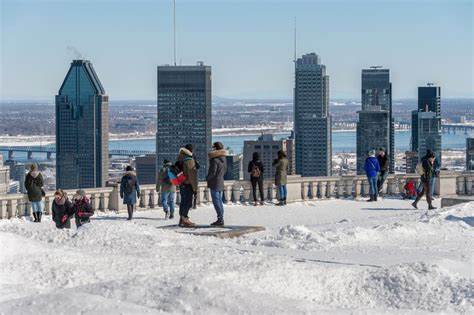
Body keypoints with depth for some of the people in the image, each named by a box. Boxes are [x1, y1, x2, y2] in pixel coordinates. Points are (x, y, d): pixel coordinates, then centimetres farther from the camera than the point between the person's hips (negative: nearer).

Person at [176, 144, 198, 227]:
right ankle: (184, 219, -7)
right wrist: (195, 188, -13)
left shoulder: (180, 159, 10)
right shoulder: (190, 160, -17)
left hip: (181, 184, 9)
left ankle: (182, 220, 21)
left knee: (183, 202, 15)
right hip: (188, 185, -9)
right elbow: (192, 176, -18)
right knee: (188, 202, -5)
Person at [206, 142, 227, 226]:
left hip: (214, 183, -9)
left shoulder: (215, 160, -19)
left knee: (216, 201, -7)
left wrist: (207, 179, -3)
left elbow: (212, 172, -18)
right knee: (219, 201, 13)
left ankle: (220, 219, -10)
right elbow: (225, 170, 18)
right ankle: (221, 219, 15)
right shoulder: (223, 159, 8)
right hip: (221, 182, 9)